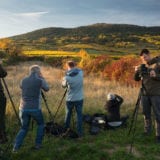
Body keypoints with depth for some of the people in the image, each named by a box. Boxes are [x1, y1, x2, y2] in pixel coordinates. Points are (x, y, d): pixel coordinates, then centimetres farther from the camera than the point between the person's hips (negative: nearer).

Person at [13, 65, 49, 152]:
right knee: (41, 124, 24)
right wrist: (42, 78, 21)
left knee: (24, 128, 19)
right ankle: (38, 144, 21)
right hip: (35, 109, -3)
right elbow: (47, 89, 12)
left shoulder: (24, 80, 4)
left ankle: (16, 147, 4)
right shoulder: (40, 81, -7)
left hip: (23, 108, 4)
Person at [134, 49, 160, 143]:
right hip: (145, 94, 5)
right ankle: (147, 131, 26)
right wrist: (137, 72, -9)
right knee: (146, 114, 12)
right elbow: (137, 79, 10)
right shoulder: (142, 66, 9)